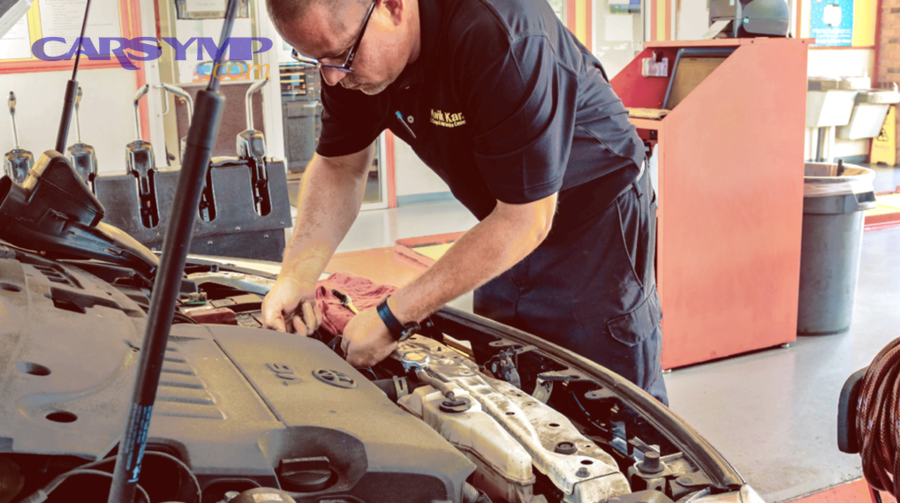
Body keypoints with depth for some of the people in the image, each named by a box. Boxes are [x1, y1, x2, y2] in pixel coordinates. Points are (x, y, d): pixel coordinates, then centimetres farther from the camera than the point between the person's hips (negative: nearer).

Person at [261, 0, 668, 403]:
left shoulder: (501, 38, -36)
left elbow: (525, 221, -31)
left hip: (596, 215, -6)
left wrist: (392, 318, -28)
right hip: (507, 221, 7)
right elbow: (338, 166, 3)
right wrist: (297, 273, -14)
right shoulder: (348, 49, -12)